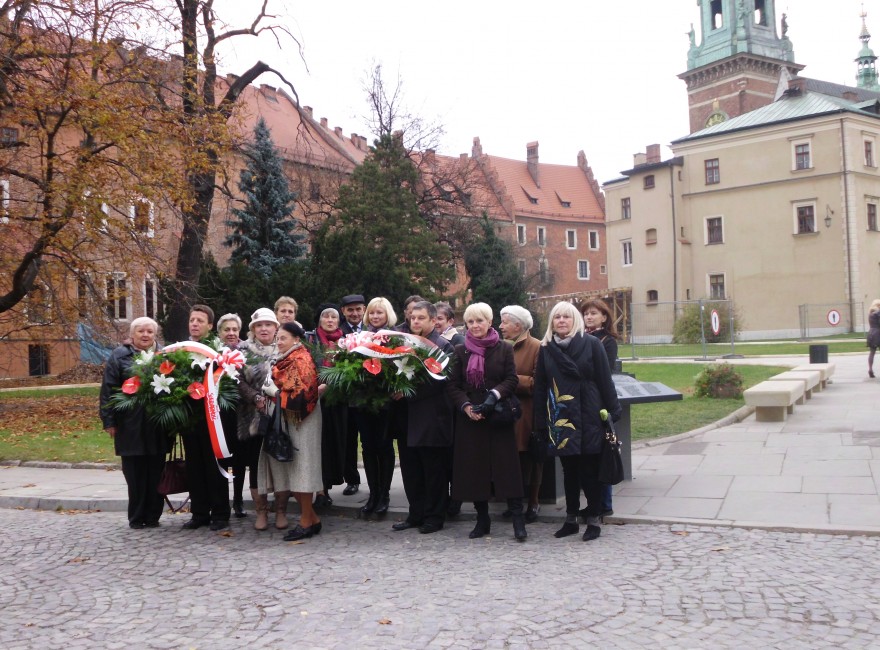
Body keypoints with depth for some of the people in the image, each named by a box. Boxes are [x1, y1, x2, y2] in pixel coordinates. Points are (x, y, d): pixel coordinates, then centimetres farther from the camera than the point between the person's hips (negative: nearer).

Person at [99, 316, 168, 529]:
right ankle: (137, 517, 14)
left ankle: (153, 516, 17)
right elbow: (108, 391, -2)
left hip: (158, 425, 2)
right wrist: (109, 421, -7)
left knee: (155, 472, 7)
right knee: (135, 473, 4)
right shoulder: (119, 355, 1)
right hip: (131, 426, -2)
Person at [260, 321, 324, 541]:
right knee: (291, 467, 8)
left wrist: (276, 393, -14)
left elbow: (303, 392, -21)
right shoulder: (285, 359, 14)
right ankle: (310, 518, 15)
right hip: (287, 419, 9)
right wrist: (269, 389, 3)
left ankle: (307, 520, 2)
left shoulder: (300, 359, -13)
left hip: (301, 420, -9)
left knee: (300, 466, -5)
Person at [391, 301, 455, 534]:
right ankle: (416, 514, 24)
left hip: (432, 420, -6)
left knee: (434, 472, 4)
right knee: (411, 471, 12)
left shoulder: (443, 346, -7)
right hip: (408, 419, 6)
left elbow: (438, 381, -16)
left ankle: (434, 517, 15)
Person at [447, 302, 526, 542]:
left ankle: (518, 519, -2)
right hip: (469, 418, 2)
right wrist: (465, 406, -11)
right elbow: (453, 385, 4)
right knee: (474, 468, 3)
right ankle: (482, 519, 14)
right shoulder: (460, 351, 7)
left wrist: (495, 394, -18)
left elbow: (512, 380, -1)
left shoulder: (504, 349, 4)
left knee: (506, 466, -5)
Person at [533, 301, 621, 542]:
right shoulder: (546, 349, 6)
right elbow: (540, 386, 7)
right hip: (560, 419, 3)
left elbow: (604, 380, -2)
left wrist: (612, 411, -5)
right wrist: (541, 422, 4)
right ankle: (571, 519, 21)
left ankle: (594, 520, 12)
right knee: (569, 470, 11)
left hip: (588, 416, -3)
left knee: (590, 470, 1)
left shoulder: (591, 344, -2)